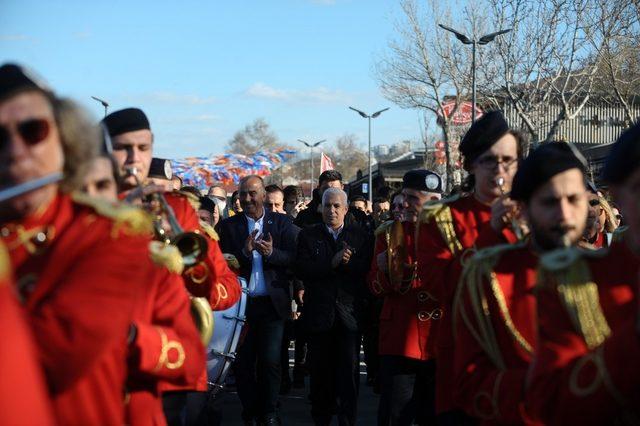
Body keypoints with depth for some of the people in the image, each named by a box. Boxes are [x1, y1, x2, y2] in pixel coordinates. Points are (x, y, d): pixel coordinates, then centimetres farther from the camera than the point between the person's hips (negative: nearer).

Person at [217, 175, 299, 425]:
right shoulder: (228, 226, 5)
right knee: (243, 362, 5)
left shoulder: (282, 223, 5)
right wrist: (245, 252, -21)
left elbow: (294, 258, -5)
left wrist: (272, 253, -22)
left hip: (272, 303, -1)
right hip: (240, 302, 1)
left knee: (270, 361, -2)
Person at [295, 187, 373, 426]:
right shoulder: (308, 235, 7)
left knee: (349, 370, -3)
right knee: (321, 370, 7)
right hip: (320, 313, 0)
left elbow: (367, 269, -3)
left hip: (350, 313, 0)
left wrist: (348, 261, -18)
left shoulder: (359, 235, 8)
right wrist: (332, 263, -16)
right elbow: (301, 270, -8)